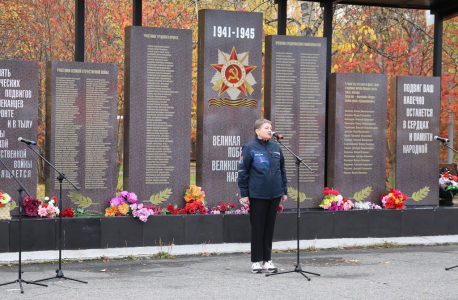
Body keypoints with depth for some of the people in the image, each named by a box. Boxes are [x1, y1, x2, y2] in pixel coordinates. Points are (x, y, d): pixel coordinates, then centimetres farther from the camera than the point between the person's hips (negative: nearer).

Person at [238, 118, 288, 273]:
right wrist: (244, 193, -6)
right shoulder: (250, 148, -4)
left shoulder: (276, 147, 10)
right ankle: (256, 261, 9)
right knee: (257, 228, 1)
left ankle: (267, 260, 17)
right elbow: (243, 171, -4)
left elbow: (282, 170, 18)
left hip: (274, 195, 5)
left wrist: (284, 191, 15)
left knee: (269, 228, 9)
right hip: (257, 195, -5)